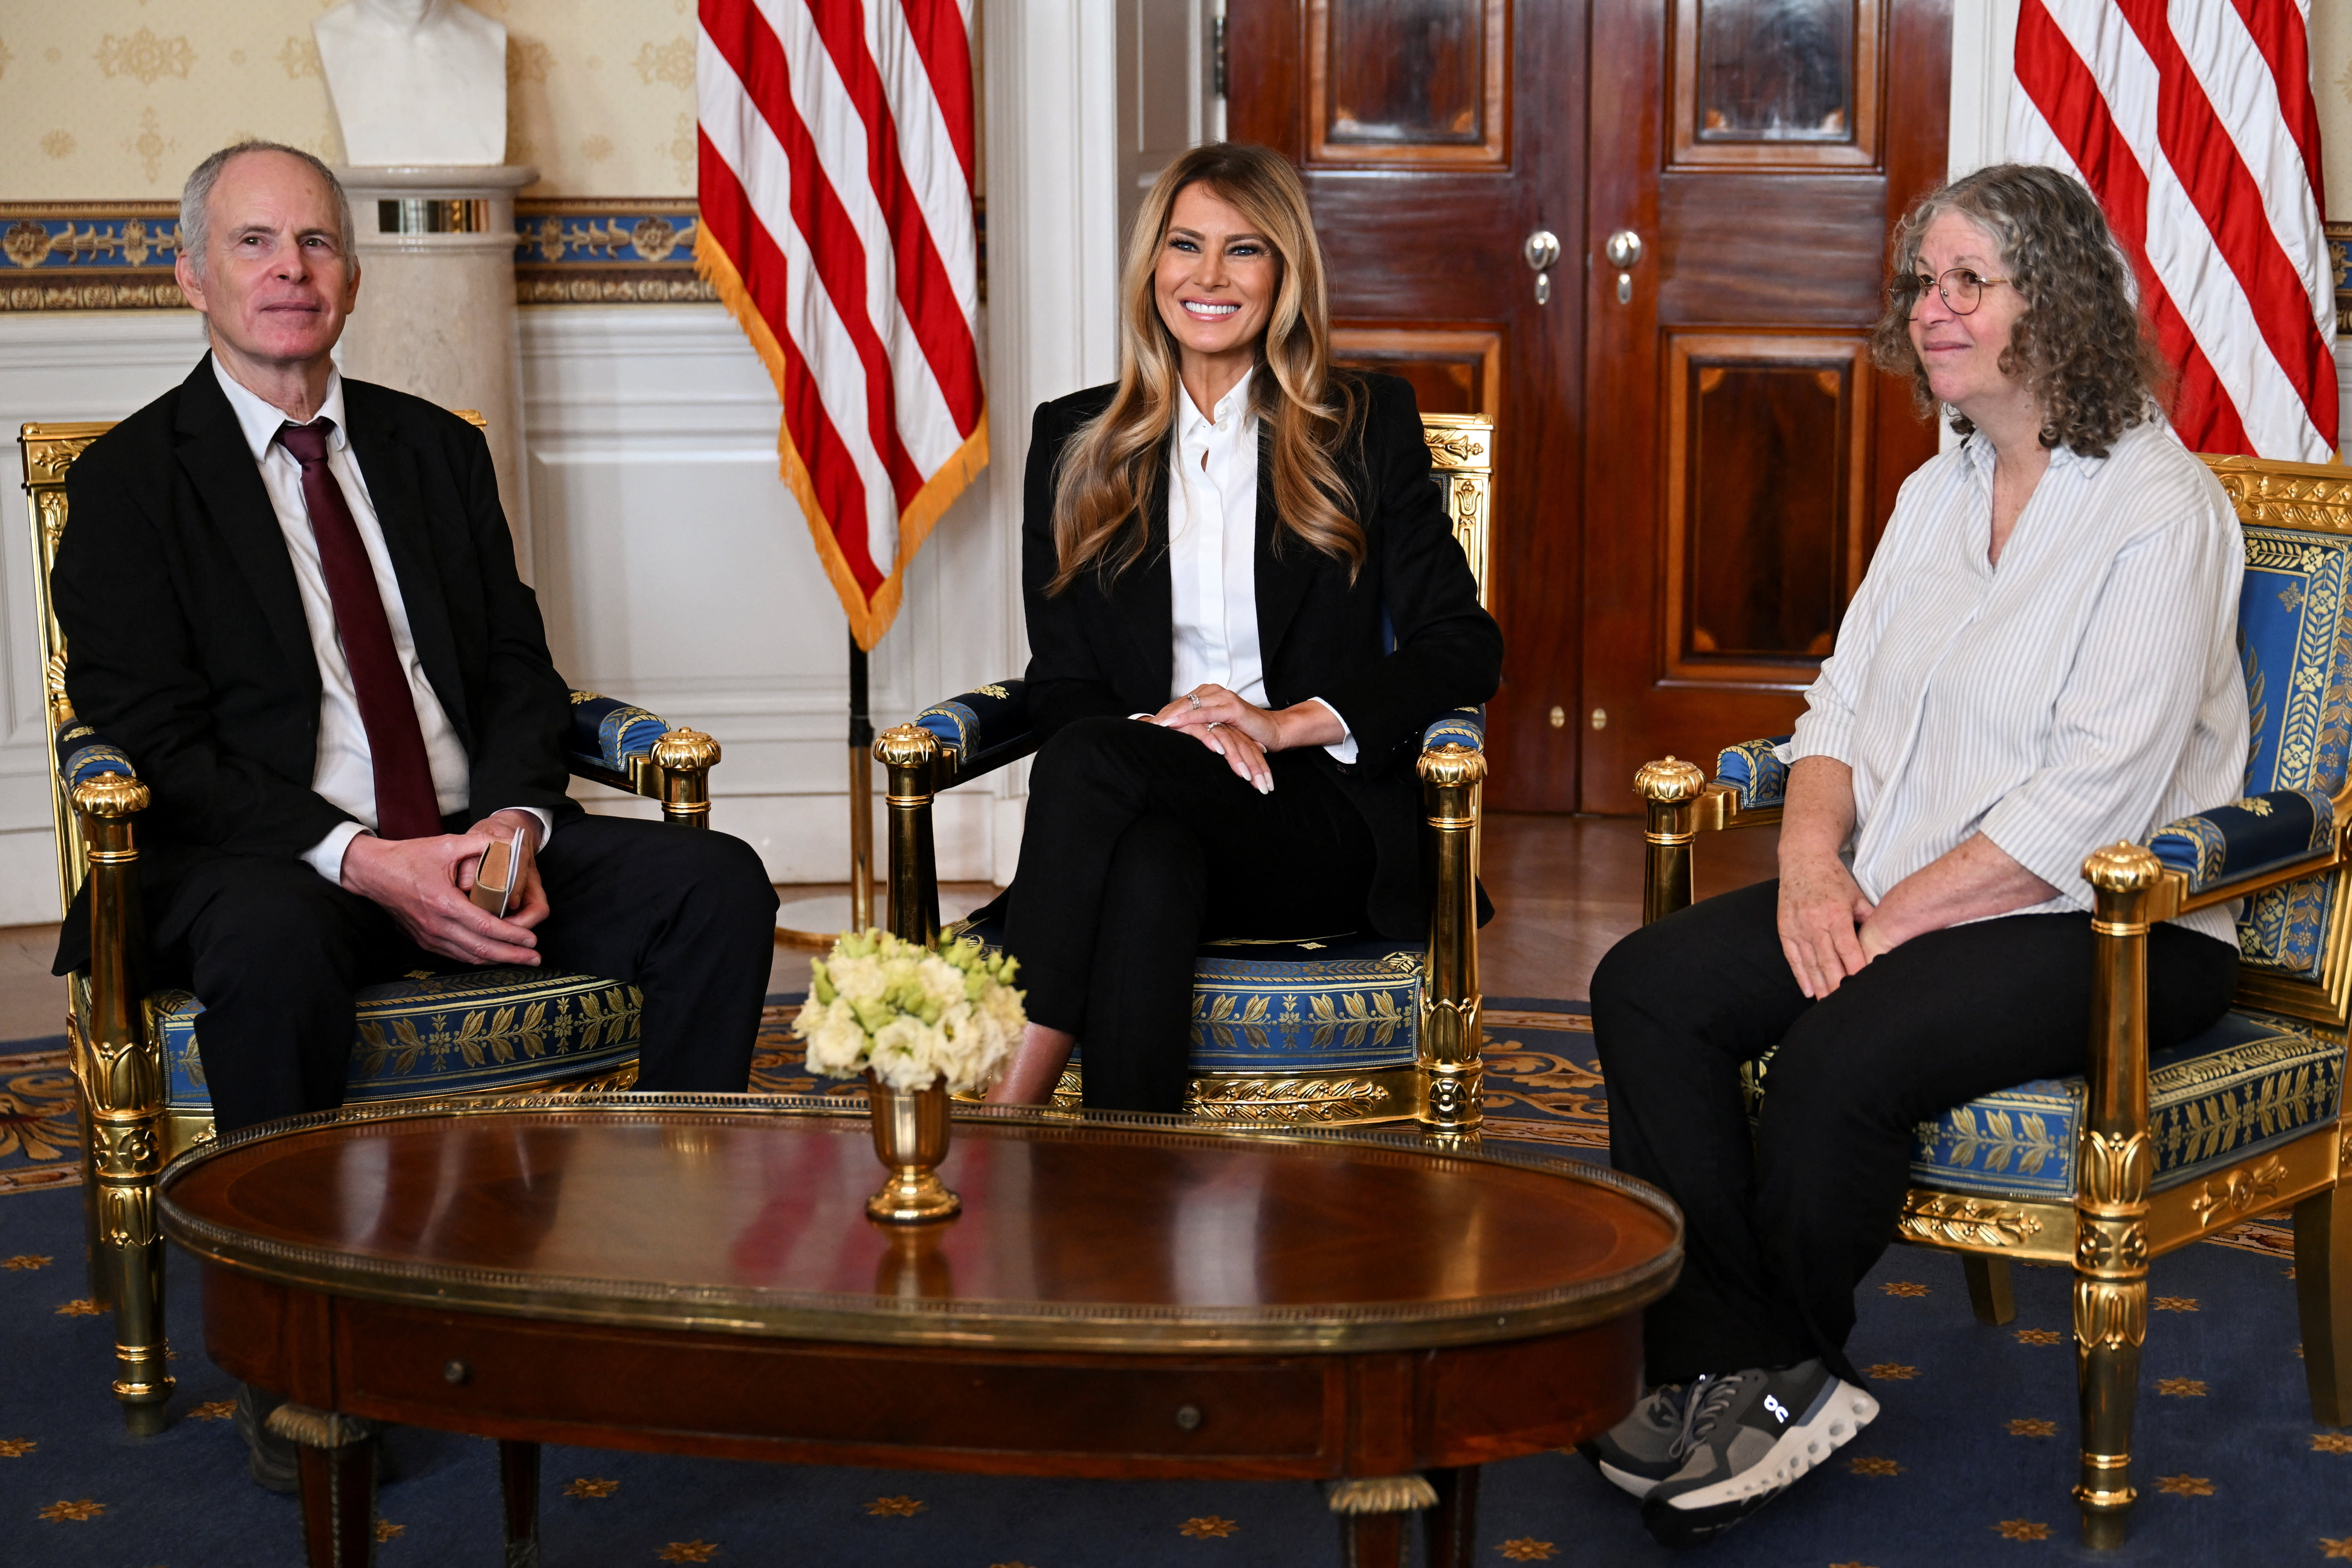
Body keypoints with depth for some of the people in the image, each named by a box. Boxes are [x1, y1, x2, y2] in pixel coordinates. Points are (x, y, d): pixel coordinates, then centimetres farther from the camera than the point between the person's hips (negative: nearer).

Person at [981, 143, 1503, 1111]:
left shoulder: (1368, 428, 10)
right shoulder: (1075, 444, 15)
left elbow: (1465, 648, 3)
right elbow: (1060, 683, 10)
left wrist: (1287, 722, -12)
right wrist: (1168, 729, -14)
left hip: (1325, 830, -2)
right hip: (1144, 809, 2)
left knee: (1090, 760, -32)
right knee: (1150, 866, -36)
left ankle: (1007, 1106, -35)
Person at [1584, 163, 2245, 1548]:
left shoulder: (2161, 511, -12)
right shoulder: (1937, 496, 16)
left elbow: (2091, 798, -19)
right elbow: (1847, 700, 15)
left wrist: (1894, 917, -21)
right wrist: (1814, 860, -6)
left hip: (2109, 926, -8)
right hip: (1899, 898, 8)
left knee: (1843, 1054, -31)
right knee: (1648, 988, -13)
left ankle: (1782, 1374, -6)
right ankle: (1735, 1377, -14)